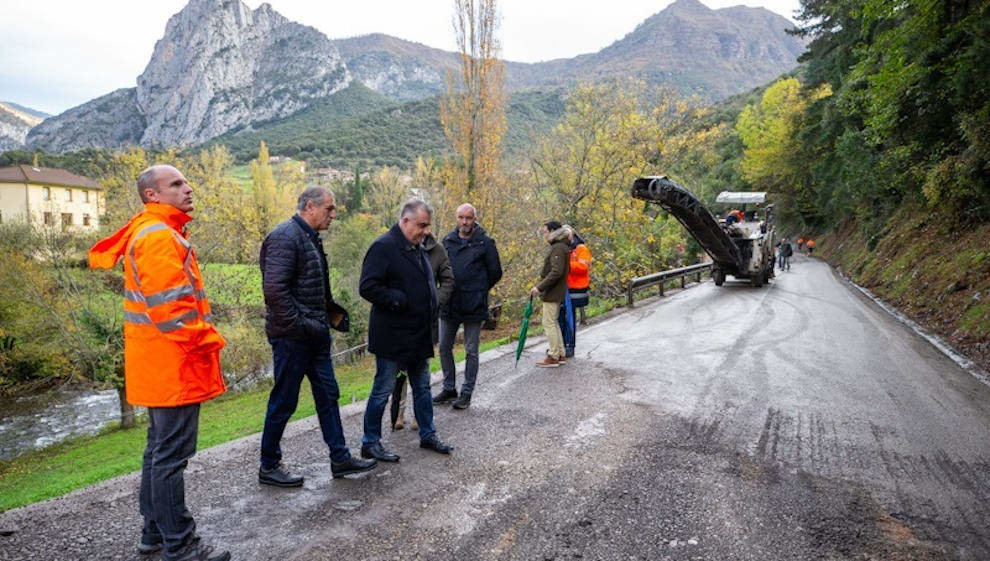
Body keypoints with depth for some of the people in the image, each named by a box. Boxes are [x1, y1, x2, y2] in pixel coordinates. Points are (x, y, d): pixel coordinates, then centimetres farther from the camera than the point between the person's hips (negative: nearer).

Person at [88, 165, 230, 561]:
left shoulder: (155, 232, 18)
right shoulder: (159, 236, -16)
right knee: (171, 455, -3)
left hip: (159, 365, 11)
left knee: (160, 450, 19)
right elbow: (168, 304, -24)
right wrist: (206, 341, -15)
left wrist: (201, 338, 17)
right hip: (173, 365, -11)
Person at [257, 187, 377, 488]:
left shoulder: (310, 238, 15)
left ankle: (340, 459, 25)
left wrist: (332, 311, 11)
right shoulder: (285, 237, -16)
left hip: (314, 335, 10)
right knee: (284, 402, 3)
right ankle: (269, 466, 21)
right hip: (292, 337, -10)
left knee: (328, 395, 14)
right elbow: (274, 289, -24)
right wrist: (300, 325, -22)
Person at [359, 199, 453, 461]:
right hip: (392, 336, -9)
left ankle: (428, 435, 31)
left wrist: (431, 308, 12)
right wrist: (400, 300, -21)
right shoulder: (383, 247, -15)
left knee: (422, 387, 17)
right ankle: (370, 443, 16)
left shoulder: (418, 249, 13)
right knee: (383, 390, 2)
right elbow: (367, 287, -23)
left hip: (419, 335, 9)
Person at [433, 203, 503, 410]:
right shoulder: (448, 241, 7)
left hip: (474, 307, -4)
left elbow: (495, 273, 1)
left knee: (471, 352, 5)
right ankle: (449, 388, 28)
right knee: (444, 348, 12)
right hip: (449, 305, 5)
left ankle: (466, 393, 17)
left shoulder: (485, 242, -5)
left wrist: (479, 291, 6)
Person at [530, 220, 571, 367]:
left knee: (549, 323, -3)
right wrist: (539, 286, 15)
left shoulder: (558, 248, -16)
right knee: (553, 322, 17)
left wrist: (540, 287, -20)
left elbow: (556, 272, -24)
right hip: (556, 292, 10)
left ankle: (553, 357, 4)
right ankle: (560, 354, 24)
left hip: (552, 293, -10)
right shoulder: (560, 247, 14)